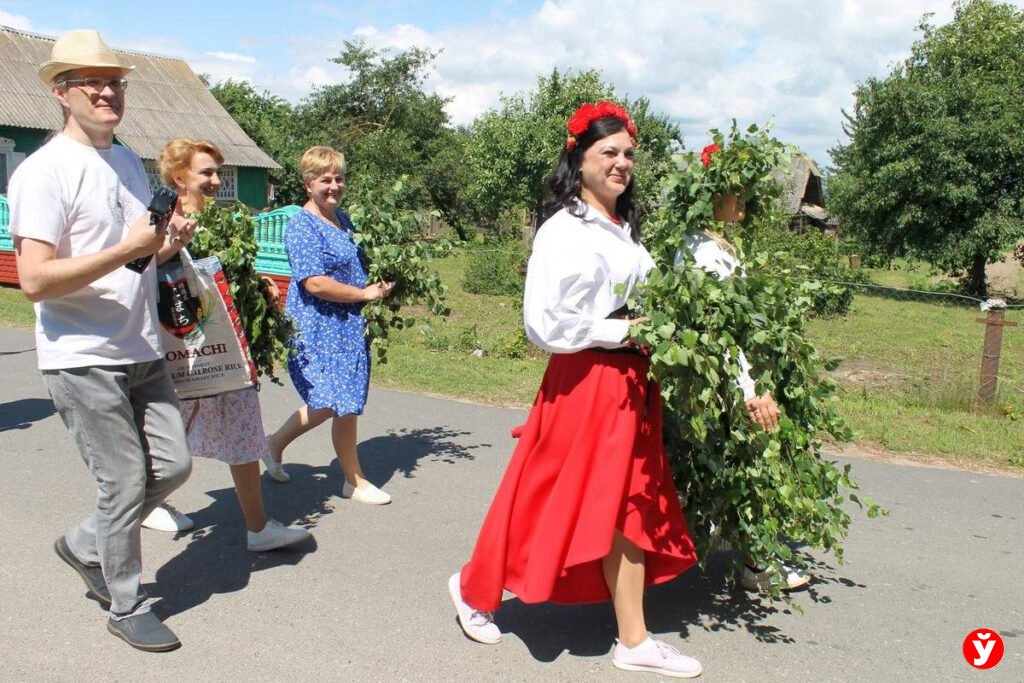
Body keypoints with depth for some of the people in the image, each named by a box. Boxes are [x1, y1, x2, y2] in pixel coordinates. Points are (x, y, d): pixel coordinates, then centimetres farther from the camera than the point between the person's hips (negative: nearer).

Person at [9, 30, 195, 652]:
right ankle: (127, 607, 20)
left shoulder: (131, 162, 13)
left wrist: (168, 241, 2)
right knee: (126, 484, 0)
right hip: (83, 360, -8)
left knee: (174, 464, 10)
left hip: (142, 353, 8)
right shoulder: (45, 171, -12)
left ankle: (85, 545, 33)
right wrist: (128, 248, -24)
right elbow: (35, 280, -20)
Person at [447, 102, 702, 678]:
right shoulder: (565, 231, -14)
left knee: (626, 509, 11)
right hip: (584, 382, -8)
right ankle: (475, 588, 28)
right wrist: (620, 332, -16)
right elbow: (543, 324, -21)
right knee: (555, 501, 4)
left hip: (630, 381, 8)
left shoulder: (625, 228, 11)